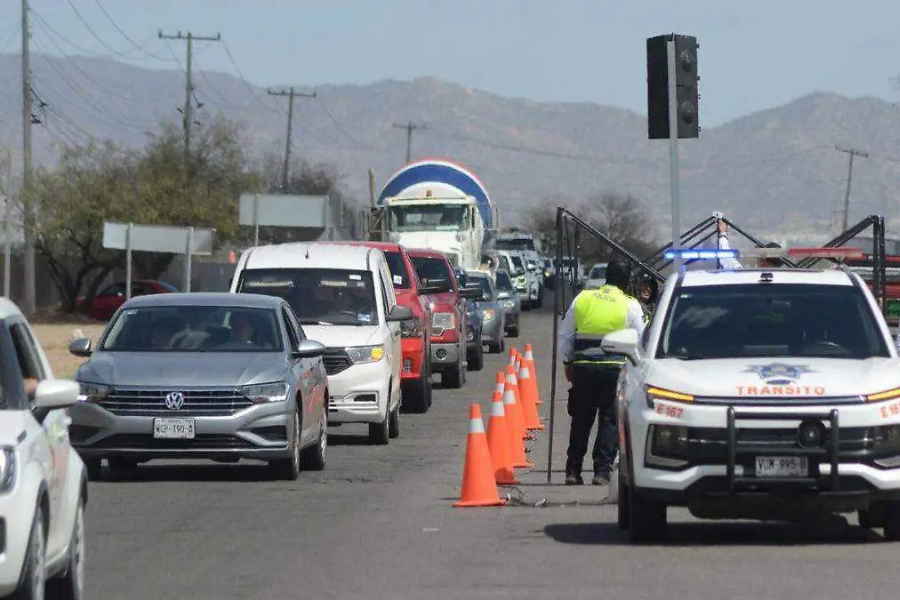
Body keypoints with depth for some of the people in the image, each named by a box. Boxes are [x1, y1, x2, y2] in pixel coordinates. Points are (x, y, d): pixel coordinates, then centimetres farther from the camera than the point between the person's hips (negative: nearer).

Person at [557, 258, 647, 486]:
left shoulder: (582, 299, 8)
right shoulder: (631, 306, -1)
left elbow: (565, 335, 13)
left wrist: (568, 363, 23)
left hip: (584, 367, 3)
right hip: (616, 367, -3)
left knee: (581, 420, 11)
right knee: (610, 420, 2)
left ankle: (573, 471, 12)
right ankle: (602, 471, -4)